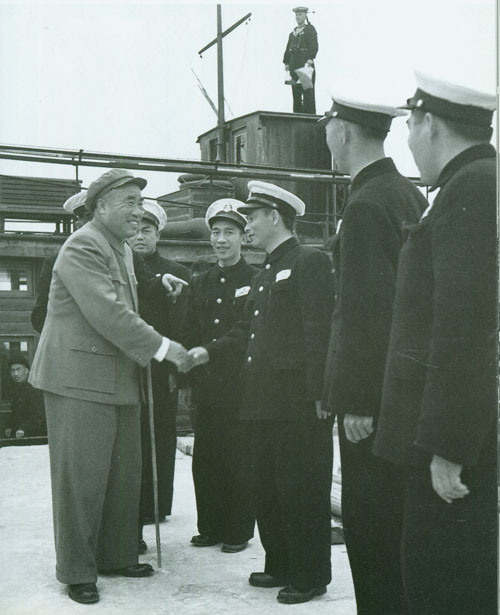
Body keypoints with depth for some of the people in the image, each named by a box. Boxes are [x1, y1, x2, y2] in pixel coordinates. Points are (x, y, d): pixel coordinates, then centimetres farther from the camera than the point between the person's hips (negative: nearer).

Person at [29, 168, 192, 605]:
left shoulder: (124, 251, 17)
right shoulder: (82, 247, -15)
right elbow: (108, 314, -23)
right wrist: (163, 348, -19)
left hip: (121, 381, 10)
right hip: (80, 382, -10)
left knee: (124, 476, 15)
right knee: (81, 479, -1)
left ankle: (117, 556, 29)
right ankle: (77, 572, 12)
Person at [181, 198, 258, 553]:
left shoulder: (256, 281, -1)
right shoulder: (199, 284, 15)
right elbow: (189, 335, 14)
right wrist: (190, 374, 6)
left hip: (242, 388, -5)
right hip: (207, 388, 5)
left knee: (241, 463, 1)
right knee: (205, 461, 9)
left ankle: (240, 531, 13)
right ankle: (211, 528, 22)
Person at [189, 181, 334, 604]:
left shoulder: (310, 262, -7)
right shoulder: (264, 277, 22)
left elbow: (320, 331, -15)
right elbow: (246, 332, 21)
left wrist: (317, 393, -20)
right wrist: (209, 352, 5)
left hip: (300, 405, -9)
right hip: (267, 402, 9)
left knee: (302, 490, -1)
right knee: (268, 490, 15)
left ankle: (311, 576, 11)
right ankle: (281, 566, 28)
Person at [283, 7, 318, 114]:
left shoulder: (310, 29, -1)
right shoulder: (293, 31, 20)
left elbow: (314, 46, -12)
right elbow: (288, 47, 19)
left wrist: (310, 60, -23)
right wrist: (286, 62, 11)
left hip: (306, 64, -7)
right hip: (294, 65, 7)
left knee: (308, 92, -7)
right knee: (295, 91, 9)